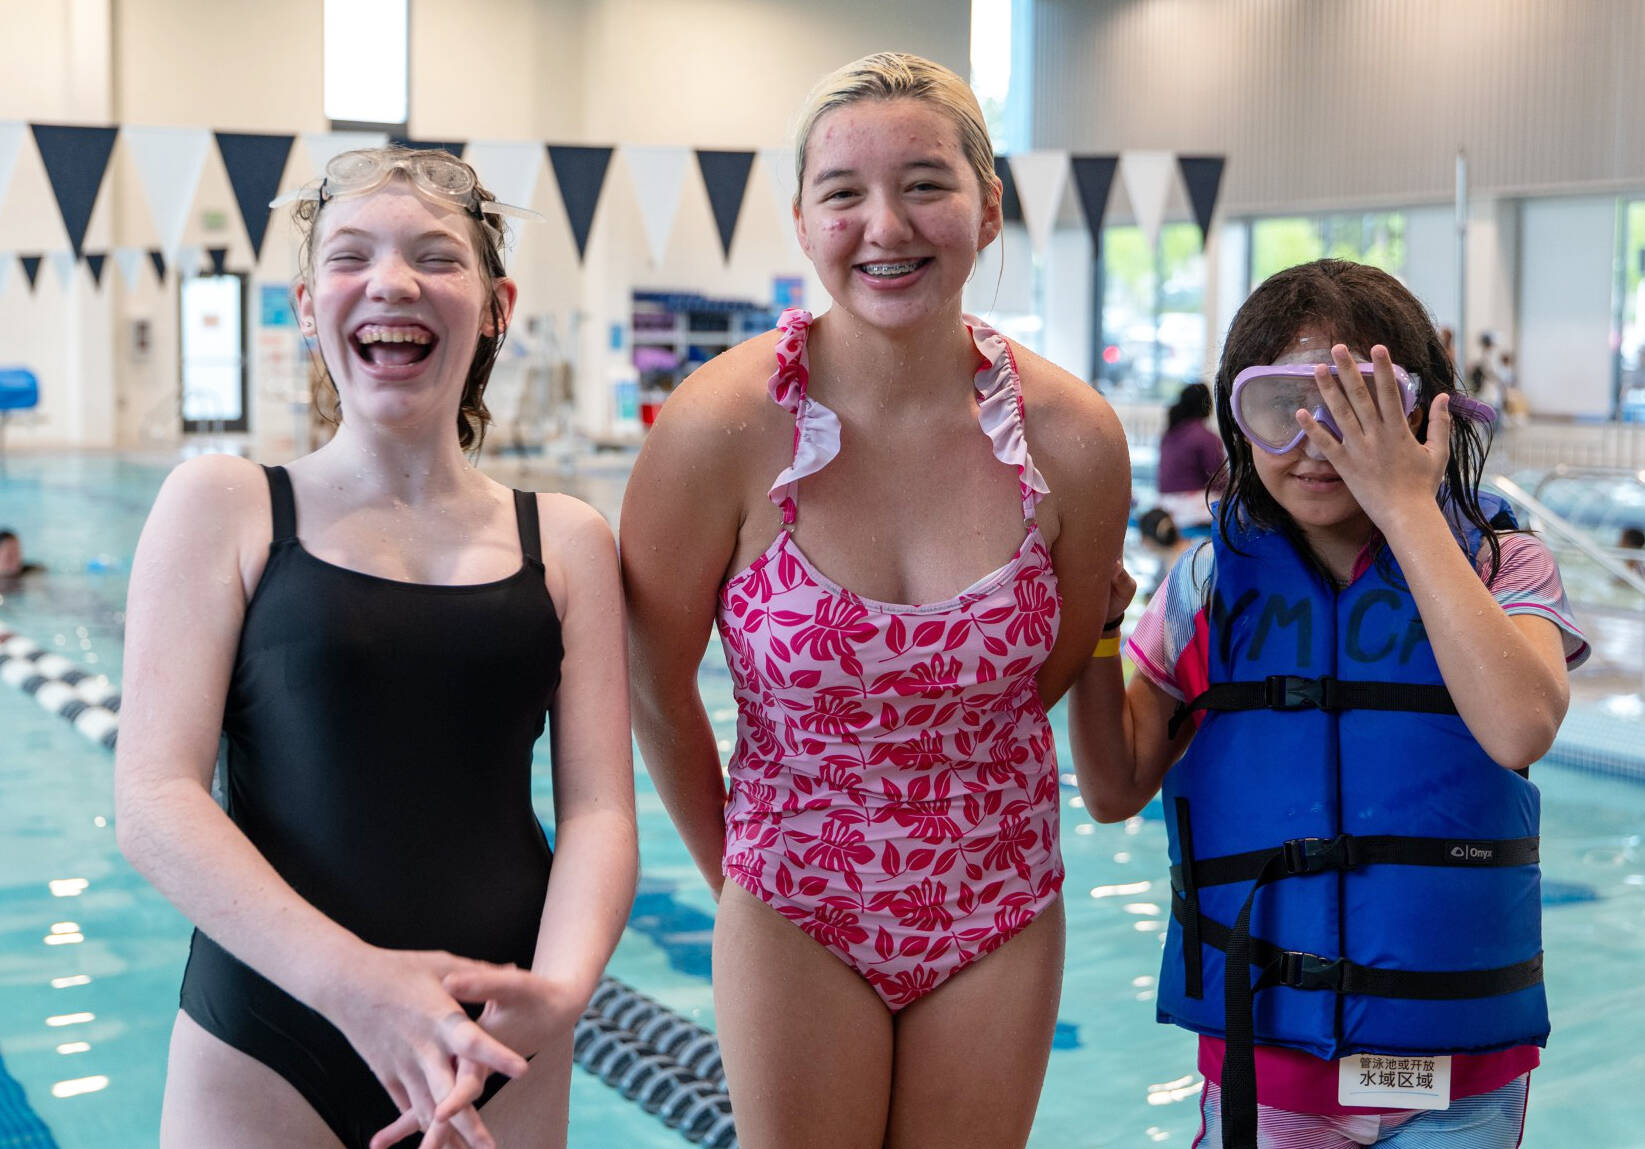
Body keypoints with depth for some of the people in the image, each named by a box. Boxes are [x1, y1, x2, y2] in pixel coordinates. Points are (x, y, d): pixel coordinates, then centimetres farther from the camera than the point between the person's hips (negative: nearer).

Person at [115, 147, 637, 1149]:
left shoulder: (566, 541, 4)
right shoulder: (222, 505, -1)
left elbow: (598, 809, -1)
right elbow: (155, 803, -10)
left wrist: (561, 987, -22)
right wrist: (352, 977, -24)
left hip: (498, 1051, 2)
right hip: (263, 1059, -2)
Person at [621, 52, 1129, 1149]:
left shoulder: (1073, 439, -13)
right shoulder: (725, 425, -19)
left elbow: (1052, 671, 4)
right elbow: (655, 685, -7)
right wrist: (735, 865, 6)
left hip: (1000, 909, 2)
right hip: (795, 912, -2)